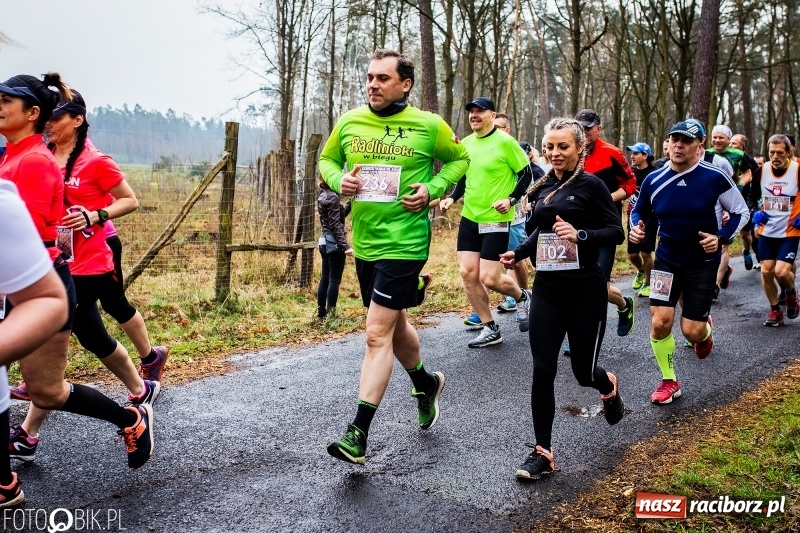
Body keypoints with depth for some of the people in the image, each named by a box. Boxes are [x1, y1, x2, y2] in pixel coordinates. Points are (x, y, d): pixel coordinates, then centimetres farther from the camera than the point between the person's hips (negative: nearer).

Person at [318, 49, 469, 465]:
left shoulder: (428, 126, -6)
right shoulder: (349, 123, 3)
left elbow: (459, 159, 9)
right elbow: (327, 159, 17)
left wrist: (432, 190, -8)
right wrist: (338, 180, -5)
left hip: (404, 243, -6)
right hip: (363, 241, 6)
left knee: (377, 335, -10)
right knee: (394, 325, 21)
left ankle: (358, 434, -2)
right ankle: (426, 383, 48)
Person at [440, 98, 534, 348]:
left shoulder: (505, 142, -11)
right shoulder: (465, 143, 8)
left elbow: (527, 174, -7)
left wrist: (511, 199, -19)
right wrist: (452, 197, 5)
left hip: (495, 220, -6)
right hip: (469, 218, 6)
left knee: (489, 279, -7)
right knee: (467, 273, 1)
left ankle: (521, 296, 27)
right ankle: (490, 329, 15)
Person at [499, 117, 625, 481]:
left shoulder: (591, 185, -7)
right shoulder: (543, 187, 9)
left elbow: (616, 232, -10)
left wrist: (580, 235, -26)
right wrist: (518, 253, 6)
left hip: (585, 291, -4)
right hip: (547, 290, 4)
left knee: (583, 370, 9)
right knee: (542, 370, -3)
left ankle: (608, 386, 47)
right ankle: (542, 451, 6)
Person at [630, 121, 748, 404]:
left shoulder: (715, 177, -13)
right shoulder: (653, 180, -6)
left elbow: (741, 212, -2)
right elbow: (639, 211, 11)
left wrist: (720, 237, -18)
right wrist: (636, 227, -11)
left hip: (702, 262, -2)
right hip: (666, 260, 2)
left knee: (692, 331, -2)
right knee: (659, 323, -8)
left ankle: (705, 331, 39)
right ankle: (669, 381, 14)